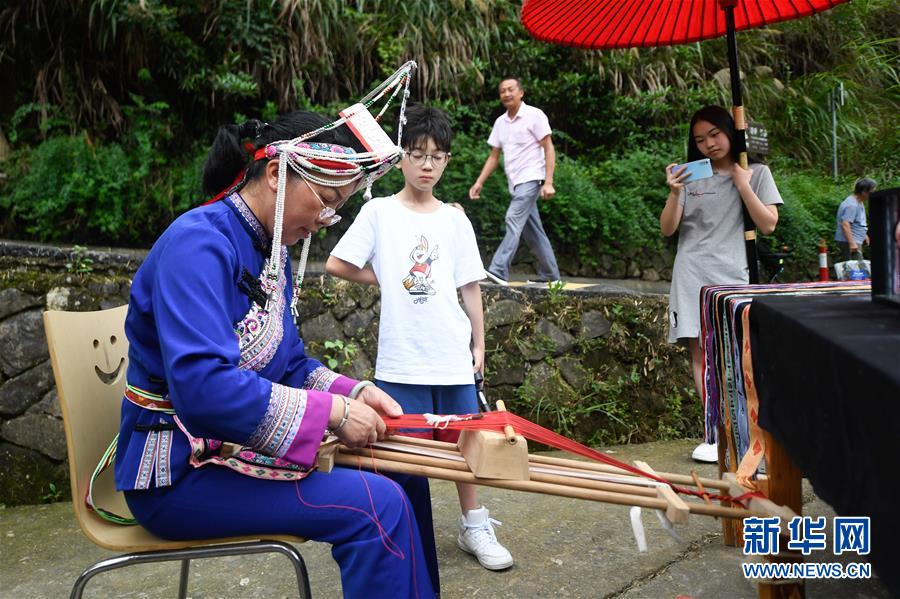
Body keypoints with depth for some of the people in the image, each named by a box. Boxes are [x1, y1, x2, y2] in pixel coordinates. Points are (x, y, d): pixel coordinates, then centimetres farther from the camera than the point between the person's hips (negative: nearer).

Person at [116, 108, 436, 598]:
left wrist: (352, 393, -6)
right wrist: (331, 412, -26)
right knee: (375, 506, -20)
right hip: (178, 473, -9)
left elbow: (288, 365, 11)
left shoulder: (272, 251, 5)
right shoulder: (199, 243, -22)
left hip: (231, 448, 9)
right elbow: (202, 388, -33)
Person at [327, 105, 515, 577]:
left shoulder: (454, 219, 7)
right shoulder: (379, 211, -1)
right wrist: (384, 280, 4)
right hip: (402, 357, -2)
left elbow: (470, 286, 8)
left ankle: (474, 526, 29)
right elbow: (336, 264, -3)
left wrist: (479, 343, 8)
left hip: (453, 353, 2)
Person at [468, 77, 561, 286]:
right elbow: (494, 156, 17)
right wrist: (479, 182, 8)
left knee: (514, 220, -21)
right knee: (532, 230, 10)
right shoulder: (500, 122, 13)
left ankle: (498, 271, -27)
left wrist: (548, 182, -17)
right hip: (515, 182, 7)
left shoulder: (534, 115, -6)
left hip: (530, 179, -7)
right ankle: (550, 275, 18)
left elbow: (548, 148, -9)